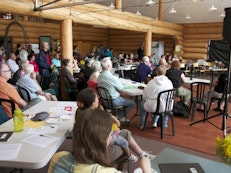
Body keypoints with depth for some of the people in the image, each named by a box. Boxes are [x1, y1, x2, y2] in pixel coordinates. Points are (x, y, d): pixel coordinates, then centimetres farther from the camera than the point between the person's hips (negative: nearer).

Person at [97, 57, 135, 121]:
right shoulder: (112, 78, -29)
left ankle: (118, 115, 28)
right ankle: (119, 116, 16)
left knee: (122, 97, 32)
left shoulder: (99, 76, -4)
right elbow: (121, 89, -14)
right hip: (114, 101, -8)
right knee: (132, 103, 9)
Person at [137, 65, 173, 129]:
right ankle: (155, 122, 41)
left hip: (152, 107, -2)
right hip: (165, 108, 3)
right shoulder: (169, 82, -6)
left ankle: (141, 124, 40)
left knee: (142, 103, 30)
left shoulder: (151, 82, -11)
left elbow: (144, 96, -4)